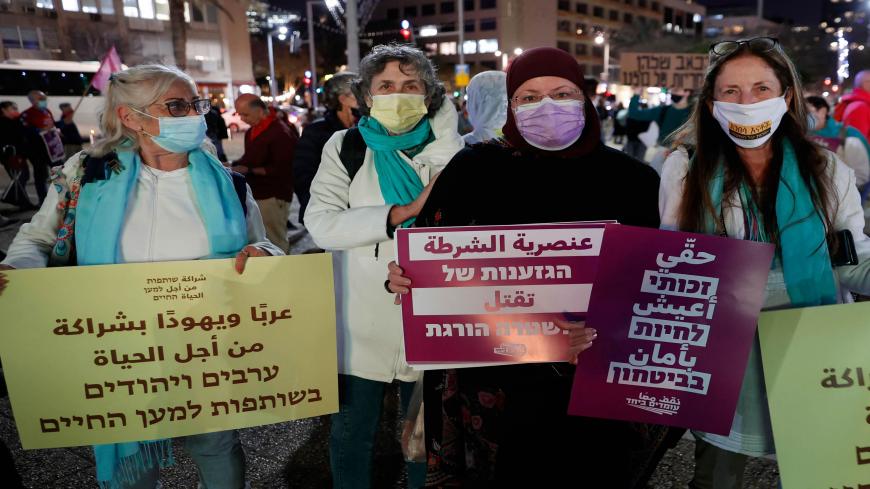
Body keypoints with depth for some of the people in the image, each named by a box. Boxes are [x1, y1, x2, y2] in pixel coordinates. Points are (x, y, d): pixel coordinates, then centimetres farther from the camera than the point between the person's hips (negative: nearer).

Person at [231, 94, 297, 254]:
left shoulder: (280, 133, -14)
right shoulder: (252, 131, 15)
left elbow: (281, 169, -18)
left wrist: (249, 170, -18)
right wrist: (234, 164, 6)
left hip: (273, 197, -9)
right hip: (256, 193, 9)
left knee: (276, 242, -3)